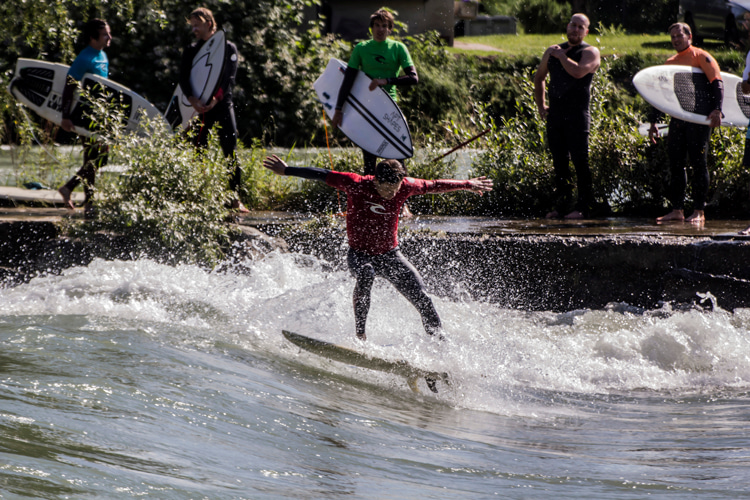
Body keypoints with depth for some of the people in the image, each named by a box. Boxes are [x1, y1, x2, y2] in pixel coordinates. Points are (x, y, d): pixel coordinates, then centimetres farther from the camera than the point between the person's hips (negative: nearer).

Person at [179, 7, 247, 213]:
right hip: (199, 107, 2)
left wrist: (216, 98, -21)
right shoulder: (190, 51, 13)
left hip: (222, 105, -2)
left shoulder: (228, 48, 6)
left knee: (231, 154, -6)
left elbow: (229, 78, -5)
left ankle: (235, 199, -4)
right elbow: (183, 78, 2)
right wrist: (192, 98, -17)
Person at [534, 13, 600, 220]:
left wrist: (561, 55, -6)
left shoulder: (590, 53, 0)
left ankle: (583, 207, -6)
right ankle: (561, 205, 11)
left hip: (577, 115, -5)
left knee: (580, 161, -8)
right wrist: (540, 105, 19)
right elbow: (539, 77, 30)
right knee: (559, 162, 6)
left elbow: (578, 72, -20)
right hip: (554, 115, 5)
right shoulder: (552, 51, 18)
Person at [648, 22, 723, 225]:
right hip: (677, 120, 7)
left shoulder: (701, 57, -2)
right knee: (675, 164, 4)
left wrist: (716, 109, -24)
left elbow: (717, 83, -10)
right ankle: (677, 210, 8)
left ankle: (699, 212, -4)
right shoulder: (670, 62, 18)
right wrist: (653, 121, 17)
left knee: (698, 163, -6)